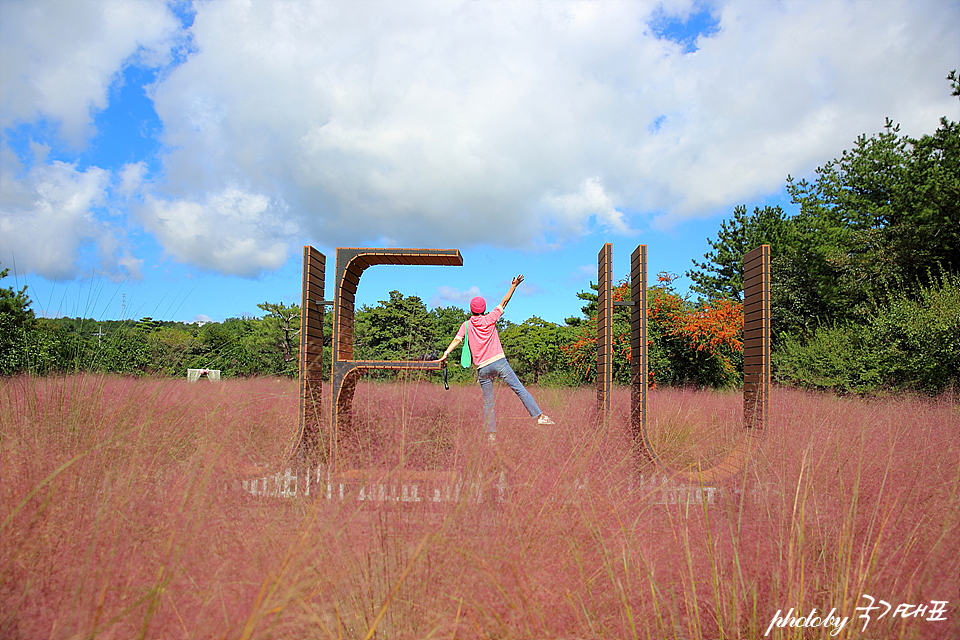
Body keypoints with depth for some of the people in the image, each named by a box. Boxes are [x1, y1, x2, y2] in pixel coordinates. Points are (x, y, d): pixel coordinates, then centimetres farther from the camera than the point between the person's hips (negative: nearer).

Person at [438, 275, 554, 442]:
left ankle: (491, 433, 4)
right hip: (499, 362, -2)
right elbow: (503, 303, 10)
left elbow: (457, 340, -5)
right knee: (519, 389, -1)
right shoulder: (489, 319, 5)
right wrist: (514, 286, 15)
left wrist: (446, 354, -12)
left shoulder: (466, 325, 9)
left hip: (482, 369, 2)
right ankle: (539, 416, -6)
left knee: (488, 402, 7)